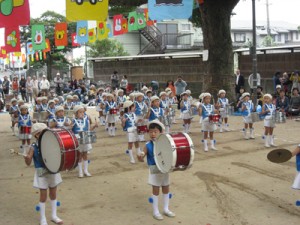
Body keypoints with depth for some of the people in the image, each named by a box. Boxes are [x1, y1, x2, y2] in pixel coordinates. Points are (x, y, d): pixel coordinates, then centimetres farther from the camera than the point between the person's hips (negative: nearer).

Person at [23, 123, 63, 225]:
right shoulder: (33, 147, -12)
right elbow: (28, 163, -12)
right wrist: (26, 158, -33)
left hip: (53, 171, 4)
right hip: (42, 174, -3)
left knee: (53, 194, 14)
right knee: (43, 196, 3)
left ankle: (54, 216, 30)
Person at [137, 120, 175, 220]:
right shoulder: (148, 145, -10)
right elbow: (142, 157, -13)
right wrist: (140, 157, -36)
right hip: (154, 170, -3)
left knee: (166, 189, 14)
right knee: (155, 190, 4)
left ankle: (166, 209, 31)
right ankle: (156, 212, 17)